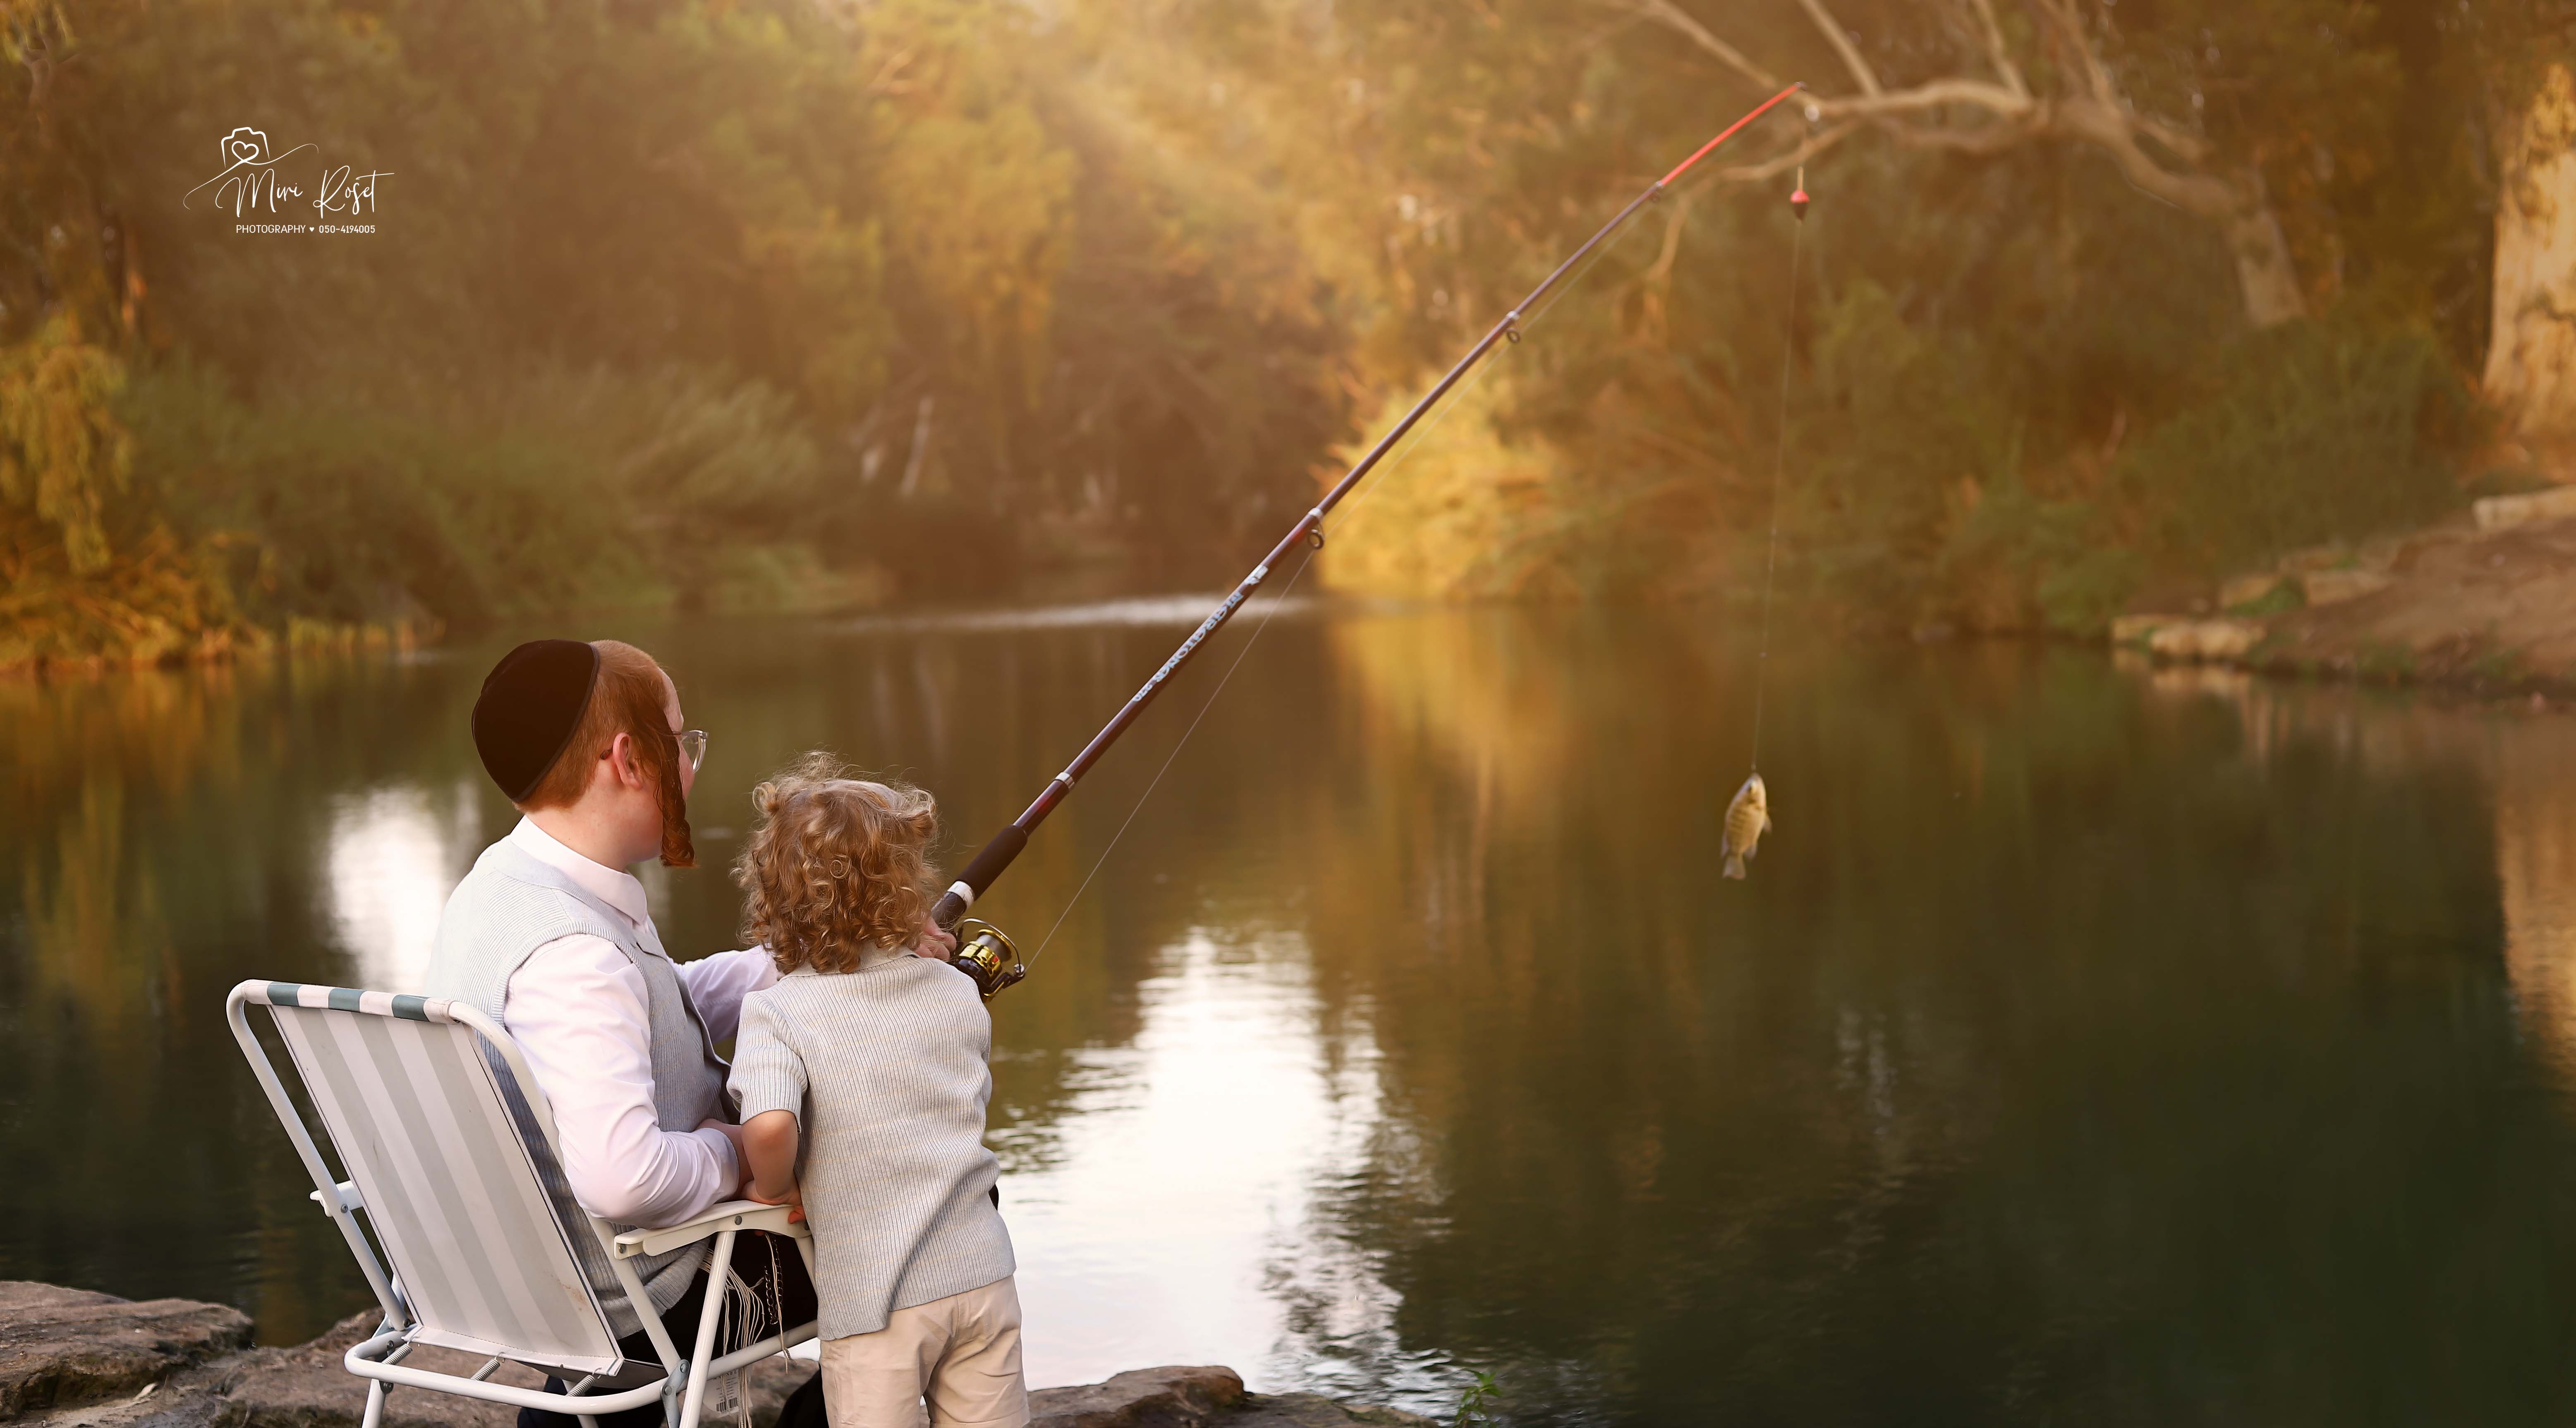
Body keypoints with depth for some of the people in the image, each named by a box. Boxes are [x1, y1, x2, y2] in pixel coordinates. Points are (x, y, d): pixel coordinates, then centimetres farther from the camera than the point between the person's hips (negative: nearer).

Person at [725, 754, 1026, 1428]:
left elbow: (769, 1126, -26)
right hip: (983, 1272, 4)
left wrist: (773, 1186, -7)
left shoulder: (776, 1011, -9)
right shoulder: (960, 995, 5)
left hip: (872, 1295, -4)